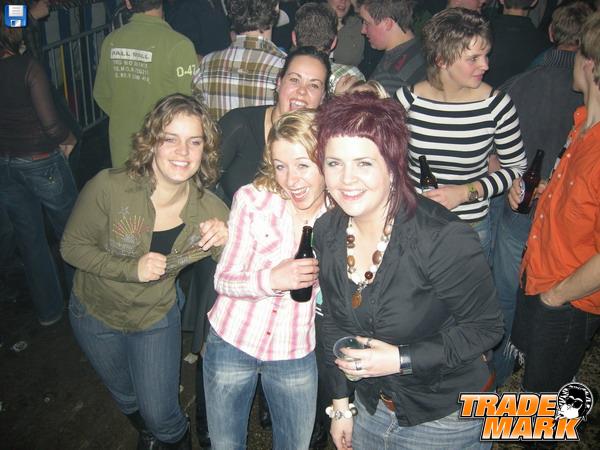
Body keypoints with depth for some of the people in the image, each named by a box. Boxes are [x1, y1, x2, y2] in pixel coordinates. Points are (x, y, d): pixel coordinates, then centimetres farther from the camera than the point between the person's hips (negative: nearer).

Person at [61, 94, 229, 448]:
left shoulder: (210, 209, -24)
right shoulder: (110, 187, -30)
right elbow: (72, 246, -18)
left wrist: (225, 244, -37)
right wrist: (131, 269, -32)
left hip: (157, 318, 0)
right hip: (96, 313, 1)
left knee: (161, 415, 9)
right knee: (127, 399, 27)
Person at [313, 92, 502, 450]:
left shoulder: (445, 238, -29)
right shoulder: (327, 232, -10)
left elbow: (486, 327, -17)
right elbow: (332, 321, 2)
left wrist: (402, 359, -25)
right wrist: (340, 405, 6)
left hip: (446, 420, -5)